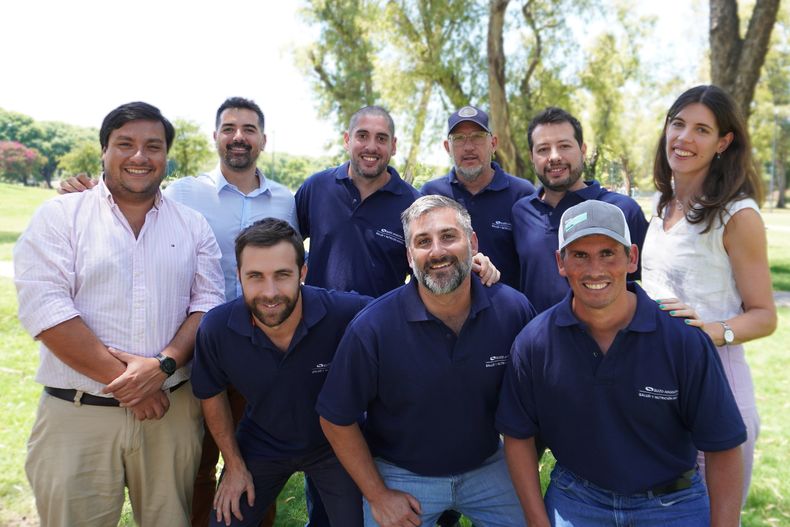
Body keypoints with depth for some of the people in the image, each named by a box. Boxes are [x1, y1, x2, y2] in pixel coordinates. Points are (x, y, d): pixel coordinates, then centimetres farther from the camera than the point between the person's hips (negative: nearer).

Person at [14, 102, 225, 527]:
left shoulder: (193, 225, 8)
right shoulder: (59, 217, 0)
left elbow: (208, 303, 1)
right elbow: (44, 308, -10)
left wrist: (164, 365, -16)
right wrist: (121, 378, -15)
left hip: (172, 410, 2)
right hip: (77, 413, -2)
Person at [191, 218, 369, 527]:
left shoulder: (346, 313, -33)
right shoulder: (216, 328, -23)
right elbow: (212, 394, -3)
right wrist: (235, 465, 2)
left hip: (336, 445, -1)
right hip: (260, 447, 2)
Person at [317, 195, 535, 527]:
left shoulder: (514, 310, -17)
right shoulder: (372, 328, -23)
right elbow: (337, 420, -12)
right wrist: (377, 495, -8)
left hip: (487, 467, 3)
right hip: (400, 477, -2)